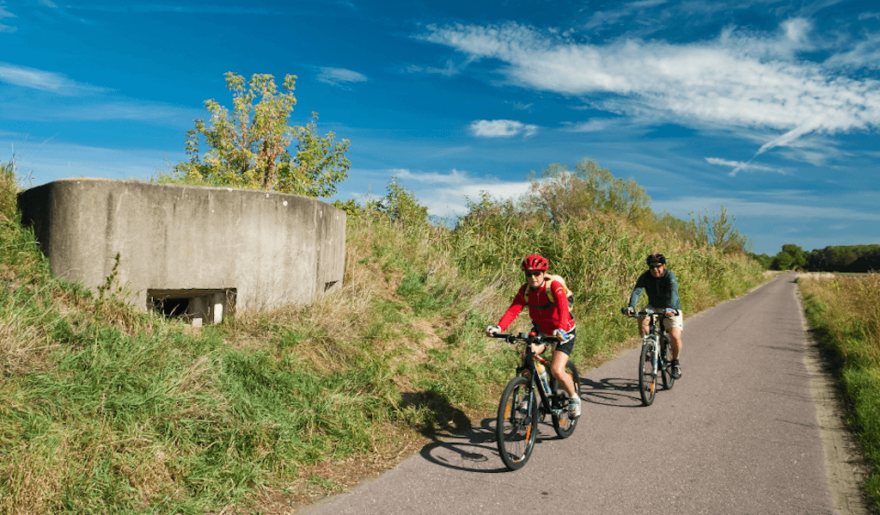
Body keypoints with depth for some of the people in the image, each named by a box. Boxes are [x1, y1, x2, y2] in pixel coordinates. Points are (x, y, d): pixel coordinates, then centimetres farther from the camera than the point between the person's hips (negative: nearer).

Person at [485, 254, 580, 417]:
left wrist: (561, 330, -60)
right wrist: (498, 328, -41)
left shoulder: (554, 287, -26)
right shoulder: (525, 290, -13)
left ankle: (574, 399, 13)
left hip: (563, 332, -4)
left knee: (557, 371, -18)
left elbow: (563, 309, -41)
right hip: (540, 330, 5)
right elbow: (513, 310, -24)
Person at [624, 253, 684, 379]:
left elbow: (673, 292, -37)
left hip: (671, 310, -2)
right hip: (653, 307, 3)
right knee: (642, 320, -29)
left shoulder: (670, 276, -20)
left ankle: (675, 361, 10)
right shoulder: (645, 277, -13)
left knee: (675, 337, -18)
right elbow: (637, 291, -27)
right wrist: (631, 306, -45)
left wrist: (670, 308, -55)